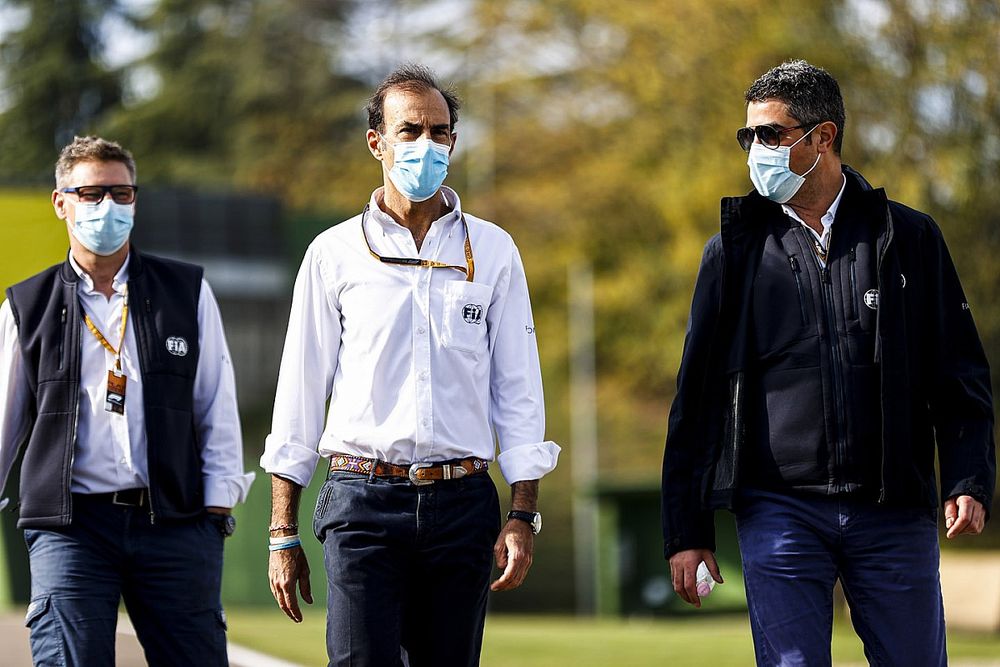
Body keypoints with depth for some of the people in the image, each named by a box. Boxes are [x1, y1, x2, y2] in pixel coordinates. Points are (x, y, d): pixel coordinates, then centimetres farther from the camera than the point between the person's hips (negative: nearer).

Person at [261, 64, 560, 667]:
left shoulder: (492, 251, 9)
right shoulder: (335, 254, 6)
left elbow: (518, 391, 9)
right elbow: (300, 395, 8)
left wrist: (524, 516, 0)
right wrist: (283, 535, 5)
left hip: (462, 503, 2)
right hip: (363, 502, -2)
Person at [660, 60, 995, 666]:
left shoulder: (909, 238, 8)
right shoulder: (736, 248, 9)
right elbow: (696, 396, 10)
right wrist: (686, 530, 5)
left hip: (895, 517, 0)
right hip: (780, 512, 0)